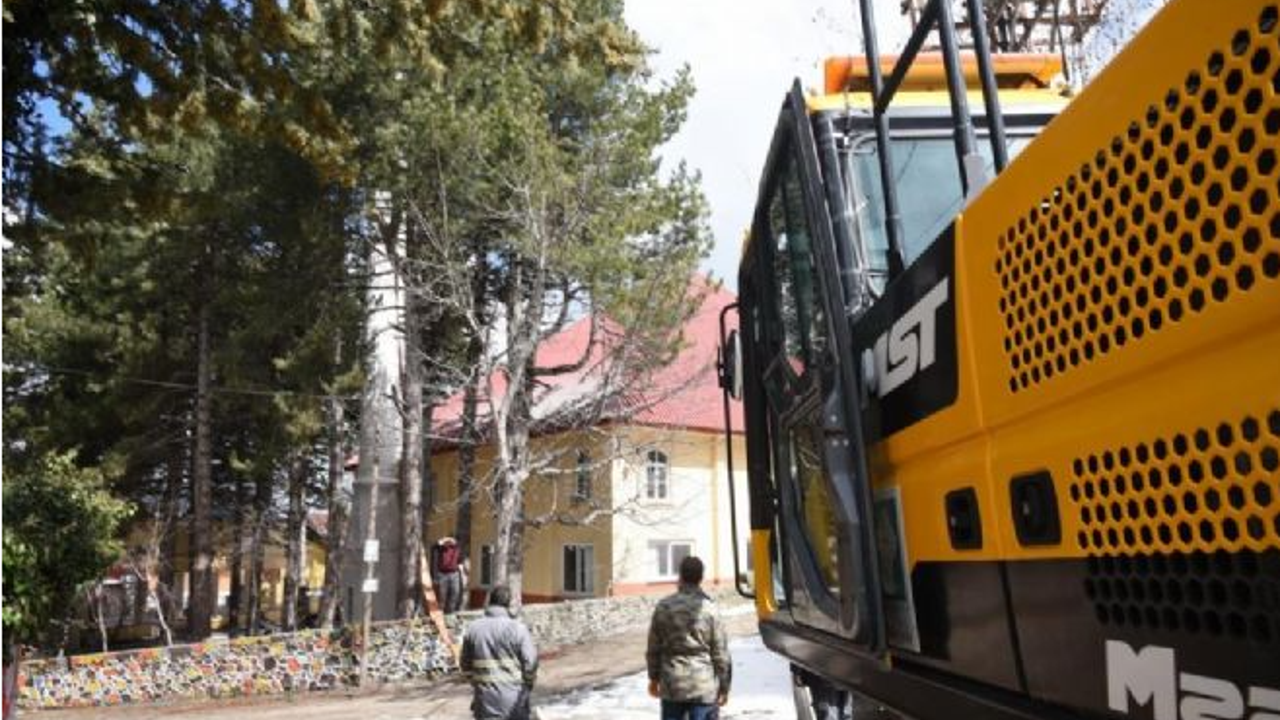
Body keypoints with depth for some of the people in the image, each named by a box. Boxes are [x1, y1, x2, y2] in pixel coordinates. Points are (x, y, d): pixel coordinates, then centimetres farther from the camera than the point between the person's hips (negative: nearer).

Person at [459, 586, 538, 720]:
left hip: (486, 695, 2)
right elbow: (530, 662, -11)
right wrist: (528, 683, 8)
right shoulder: (518, 628, -12)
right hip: (514, 696, -2)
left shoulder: (473, 628, -2)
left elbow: (465, 664, 7)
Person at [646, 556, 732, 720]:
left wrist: (654, 678, 18)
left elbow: (654, 648, 4)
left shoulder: (663, 607, -4)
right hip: (704, 687, -2)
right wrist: (724, 687, 4)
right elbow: (720, 653, -7)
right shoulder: (709, 609, -12)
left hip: (671, 685, 3)